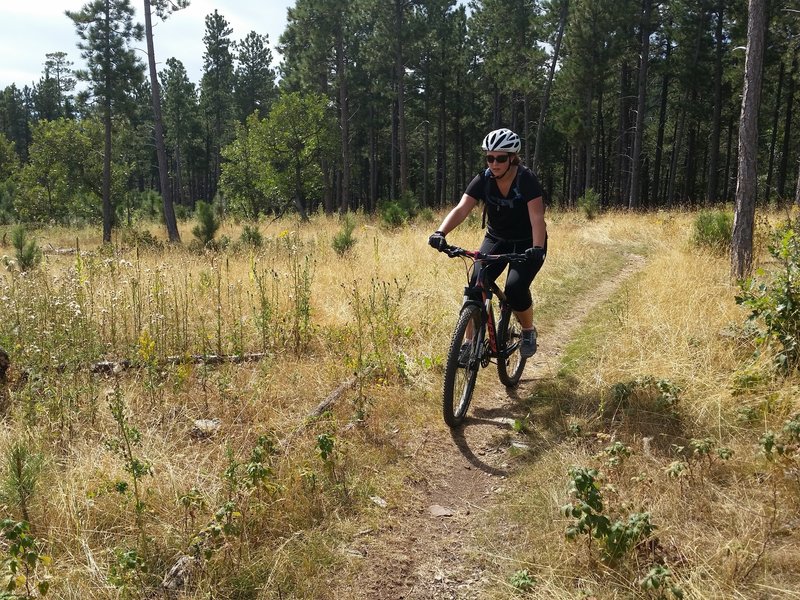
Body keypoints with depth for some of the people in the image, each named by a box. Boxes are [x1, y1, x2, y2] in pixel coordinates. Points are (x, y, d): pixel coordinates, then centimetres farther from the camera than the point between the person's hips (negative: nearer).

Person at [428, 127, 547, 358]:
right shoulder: (483, 180, -12)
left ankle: (528, 331, 6)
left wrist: (537, 247, -50)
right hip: (496, 240, 3)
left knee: (515, 288, -24)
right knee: (477, 285, -17)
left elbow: (537, 217, -33)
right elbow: (461, 209, -25)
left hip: (526, 244, -3)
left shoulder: (526, 179, -21)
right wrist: (440, 232, -42)